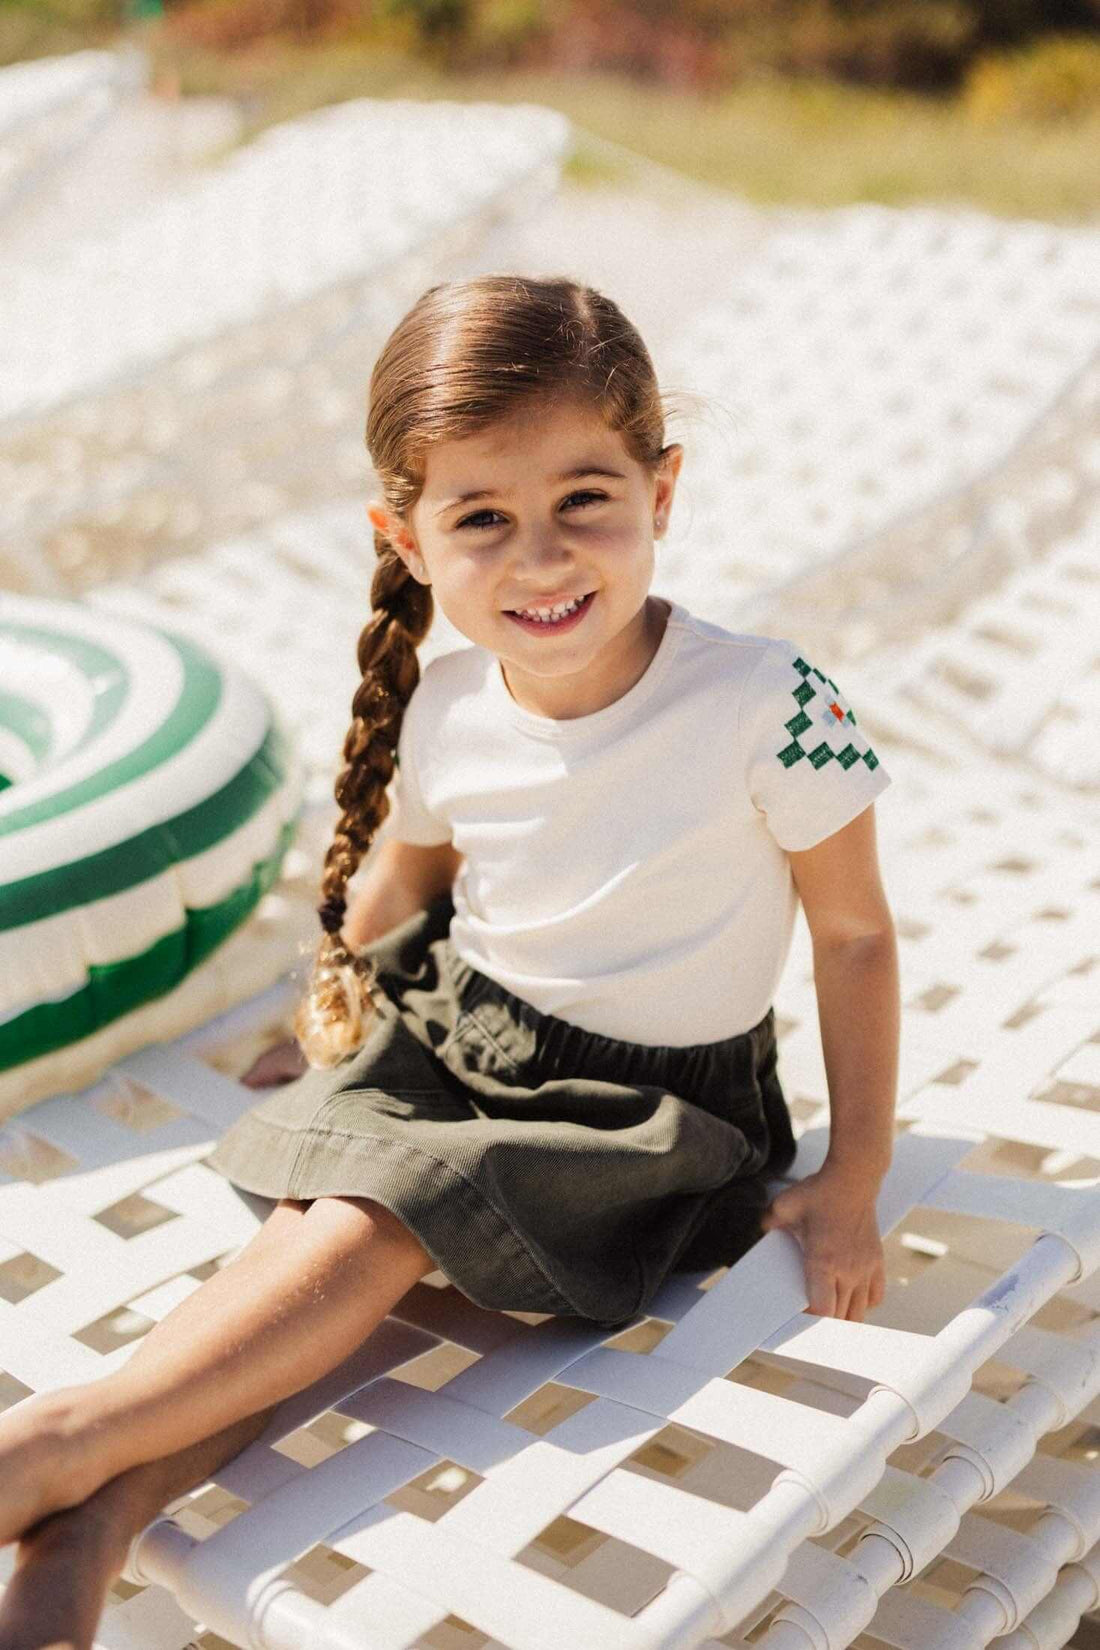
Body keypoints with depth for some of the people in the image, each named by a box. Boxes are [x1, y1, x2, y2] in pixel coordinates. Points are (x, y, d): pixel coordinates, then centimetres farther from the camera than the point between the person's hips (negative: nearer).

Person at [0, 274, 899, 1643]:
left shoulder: (766, 705, -24)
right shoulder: (441, 714, -10)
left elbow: (854, 935, -10)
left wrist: (852, 1182, -6)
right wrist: (326, 1030, 25)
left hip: (649, 1104, -4)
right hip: (448, 1031, 4)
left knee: (374, 1222, -22)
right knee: (328, 1222, -22)